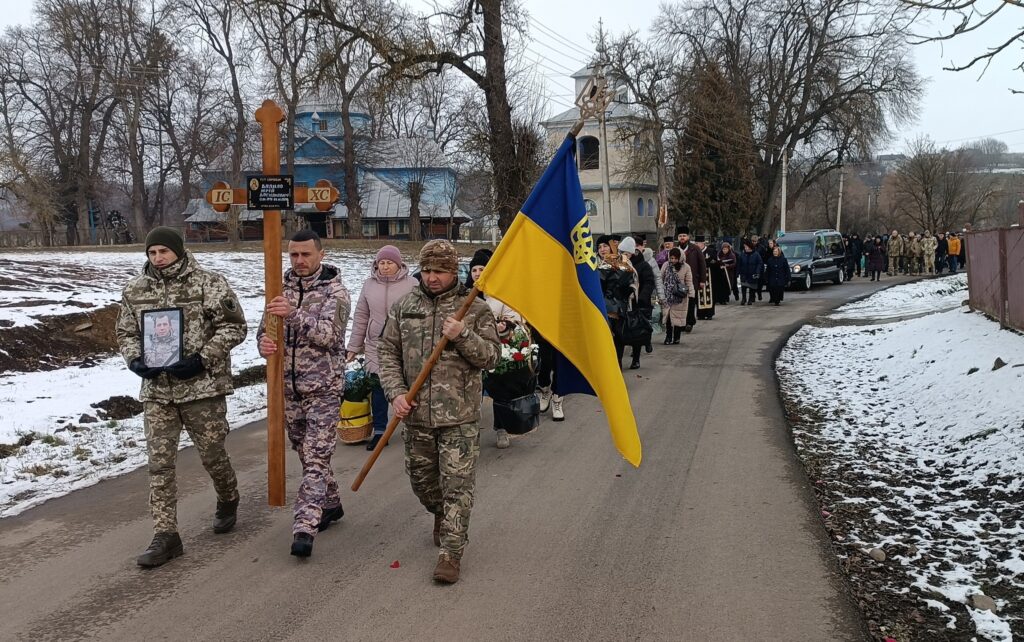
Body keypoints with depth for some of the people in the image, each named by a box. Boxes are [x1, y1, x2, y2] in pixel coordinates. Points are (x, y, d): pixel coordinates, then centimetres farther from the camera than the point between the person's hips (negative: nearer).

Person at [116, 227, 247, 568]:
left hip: (203, 386, -3)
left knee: (212, 454, 9)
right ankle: (165, 536, 7)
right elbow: (126, 332, 15)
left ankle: (228, 501, 39)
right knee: (159, 463, 1)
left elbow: (234, 327, -7)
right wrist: (135, 360, -6)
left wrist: (201, 359, -17)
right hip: (156, 390, 3)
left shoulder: (210, 284, -8)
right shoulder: (135, 290, 5)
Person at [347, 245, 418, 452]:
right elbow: (360, 317, 11)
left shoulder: (412, 284, -4)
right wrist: (354, 347, 11)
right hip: (376, 346, 3)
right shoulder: (369, 284, 6)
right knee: (378, 386, 5)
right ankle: (379, 431, 15)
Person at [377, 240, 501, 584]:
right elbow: (388, 352, 8)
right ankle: (441, 515, 47)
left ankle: (451, 552, 4)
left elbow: (491, 357, -4)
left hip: (459, 416, -4)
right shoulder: (404, 307, 6)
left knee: (457, 485, -4)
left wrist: (463, 336, -21)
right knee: (421, 478, 18)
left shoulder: (475, 309, -2)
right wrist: (396, 391, -5)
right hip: (416, 413, 4)